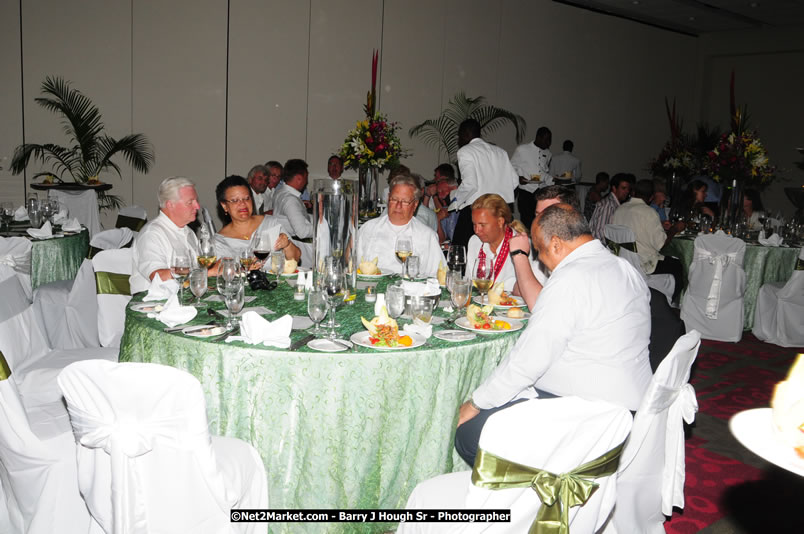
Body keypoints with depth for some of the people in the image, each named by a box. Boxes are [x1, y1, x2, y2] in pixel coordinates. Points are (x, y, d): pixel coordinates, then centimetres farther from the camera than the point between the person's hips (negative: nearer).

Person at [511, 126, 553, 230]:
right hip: (526, 193, -4)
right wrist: (518, 177, -14)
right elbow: (512, 167, 5)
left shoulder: (548, 154, 14)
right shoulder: (522, 150, -1)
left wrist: (554, 180, 5)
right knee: (527, 224, -8)